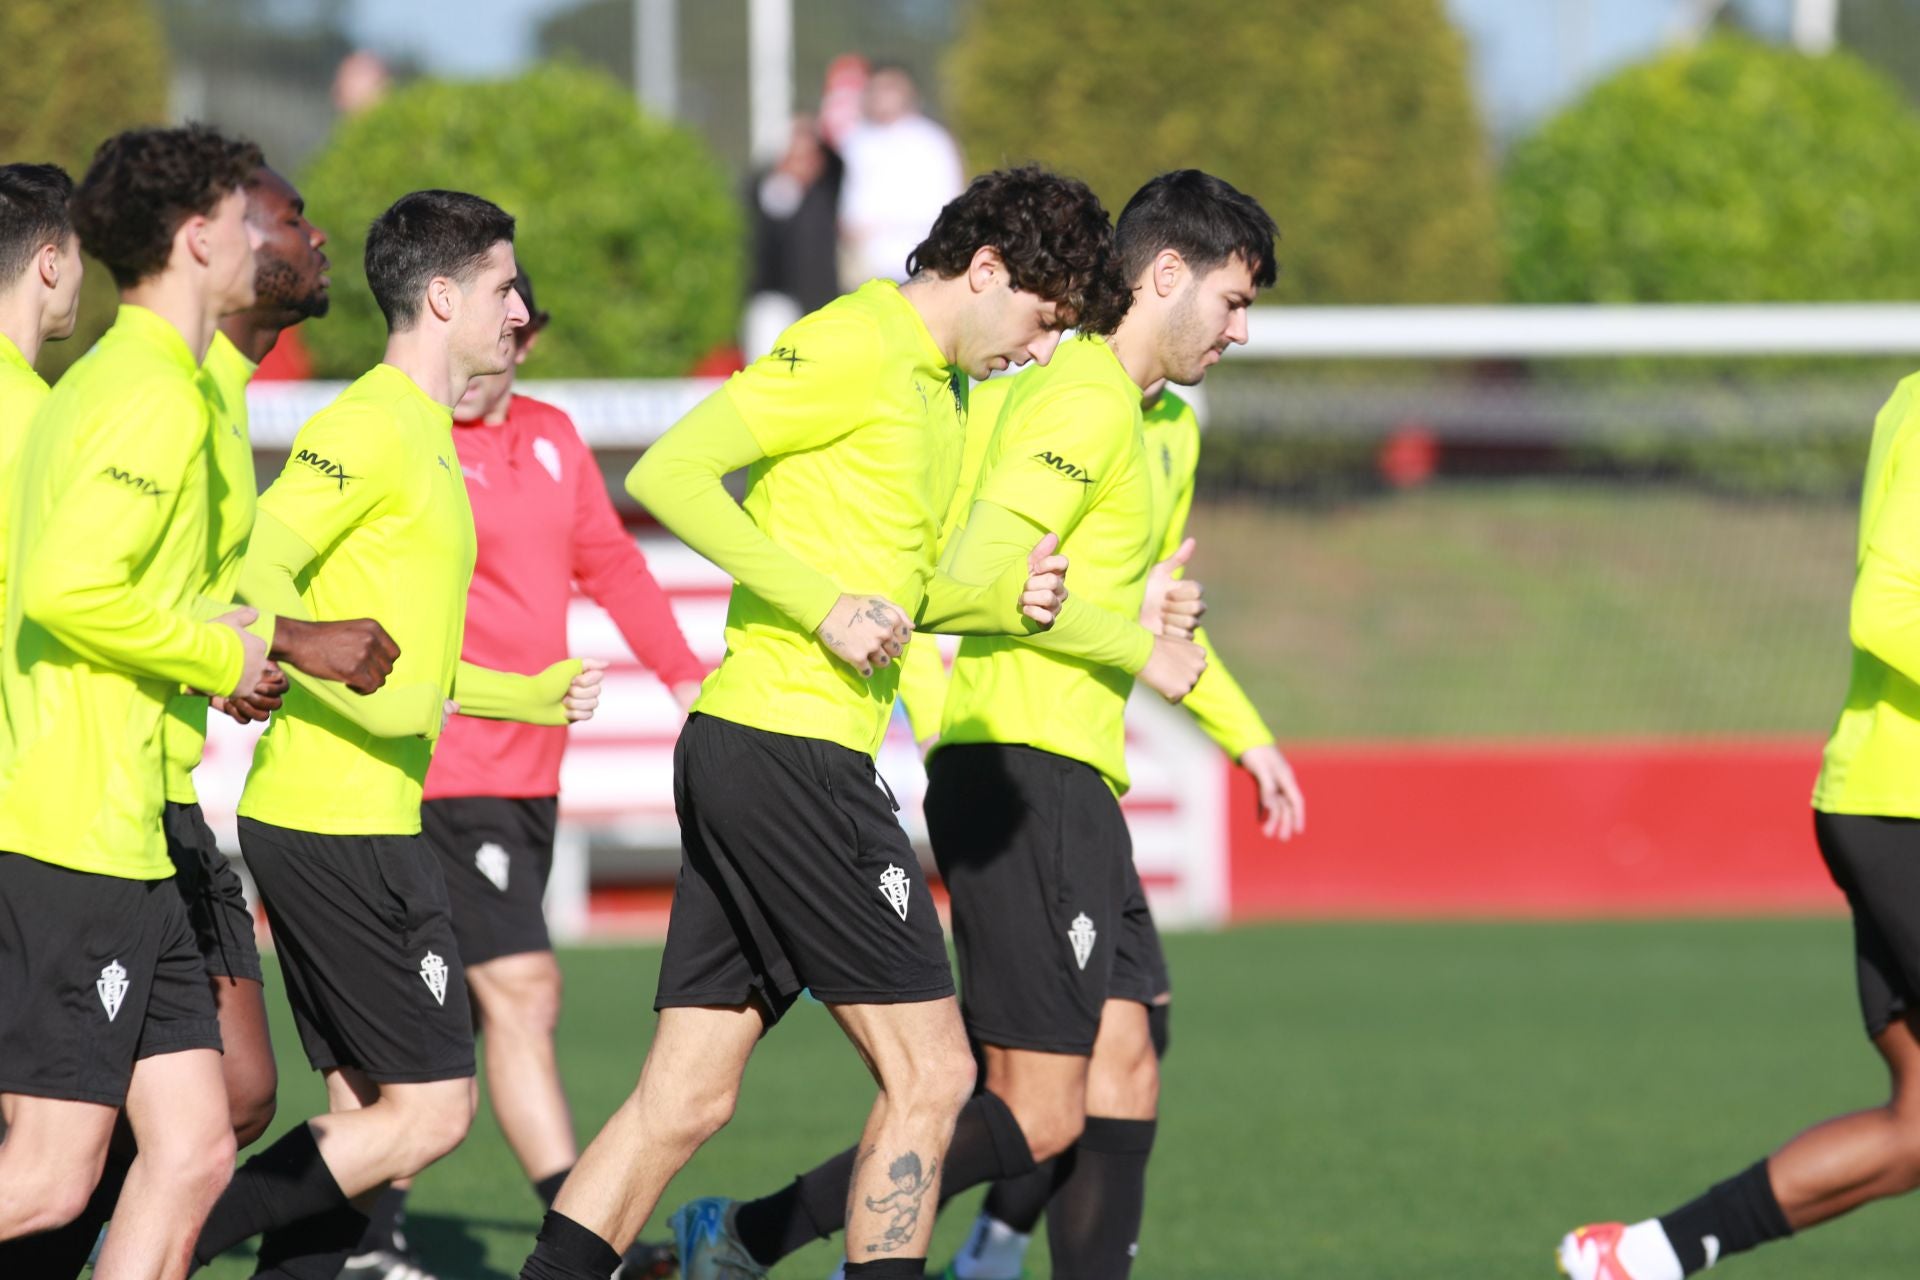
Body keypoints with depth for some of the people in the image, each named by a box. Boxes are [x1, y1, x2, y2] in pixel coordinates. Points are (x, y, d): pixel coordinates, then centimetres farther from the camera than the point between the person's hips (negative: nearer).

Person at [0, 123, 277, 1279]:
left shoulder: (107, 383, 18)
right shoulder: (155, 397, -13)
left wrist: (219, 640, 16)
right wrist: (217, 655, -11)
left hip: (122, 840, 10)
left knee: (193, 1147, 6)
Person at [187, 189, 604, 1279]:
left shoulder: (426, 435, 19)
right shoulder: (371, 425, -12)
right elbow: (254, 577, -22)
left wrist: (527, 696, 26)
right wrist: (368, 698, -27)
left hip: (351, 824, 10)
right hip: (342, 824, -10)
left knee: (369, 1113, 10)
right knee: (431, 1110, -9)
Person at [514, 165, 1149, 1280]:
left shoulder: (939, 390, 20)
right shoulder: (857, 345, -10)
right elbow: (667, 475, -17)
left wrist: (1004, 598, 5)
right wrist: (824, 605, -20)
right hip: (792, 753, -10)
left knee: (688, 1098, 7)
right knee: (930, 1071, -5)